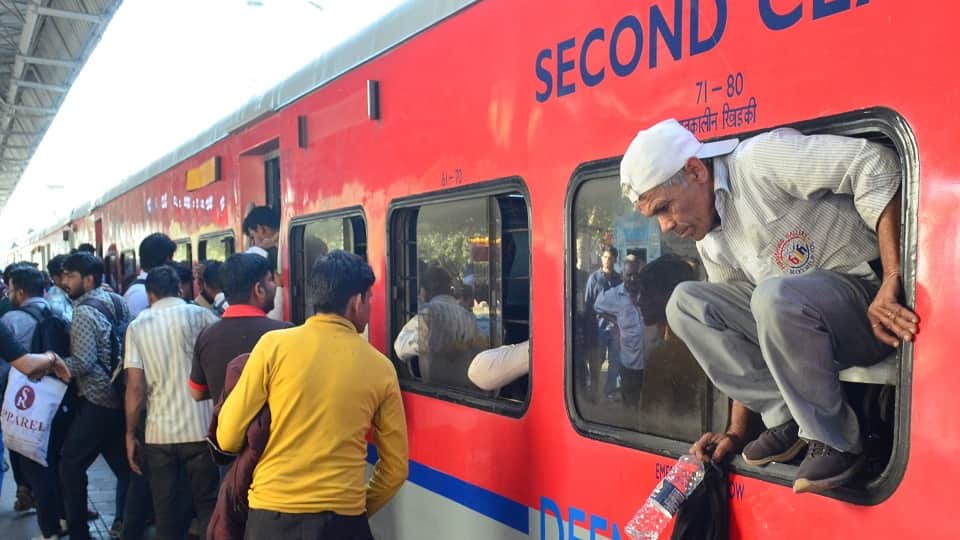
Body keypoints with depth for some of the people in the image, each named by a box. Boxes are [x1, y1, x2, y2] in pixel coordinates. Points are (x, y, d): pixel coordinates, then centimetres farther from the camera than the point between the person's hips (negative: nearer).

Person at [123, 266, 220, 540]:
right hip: (201, 429, -1)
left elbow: (135, 387, -3)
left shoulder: (137, 326, 3)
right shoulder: (200, 316, -1)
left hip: (158, 434, 2)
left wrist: (130, 434, 5)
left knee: (166, 514, 12)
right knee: (208, 507, 11)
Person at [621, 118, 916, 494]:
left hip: (868, 297, -7)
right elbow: (740, 321, 13)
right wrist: (736, 431, 10)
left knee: (774, 296, -36)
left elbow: (876, 164, -23)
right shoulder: (709, 243, 10)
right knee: (685, 302, -6)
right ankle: (787, 421, -6)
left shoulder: (759, 160, -14)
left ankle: (834, 443, -14)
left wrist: (891, 286, -26)